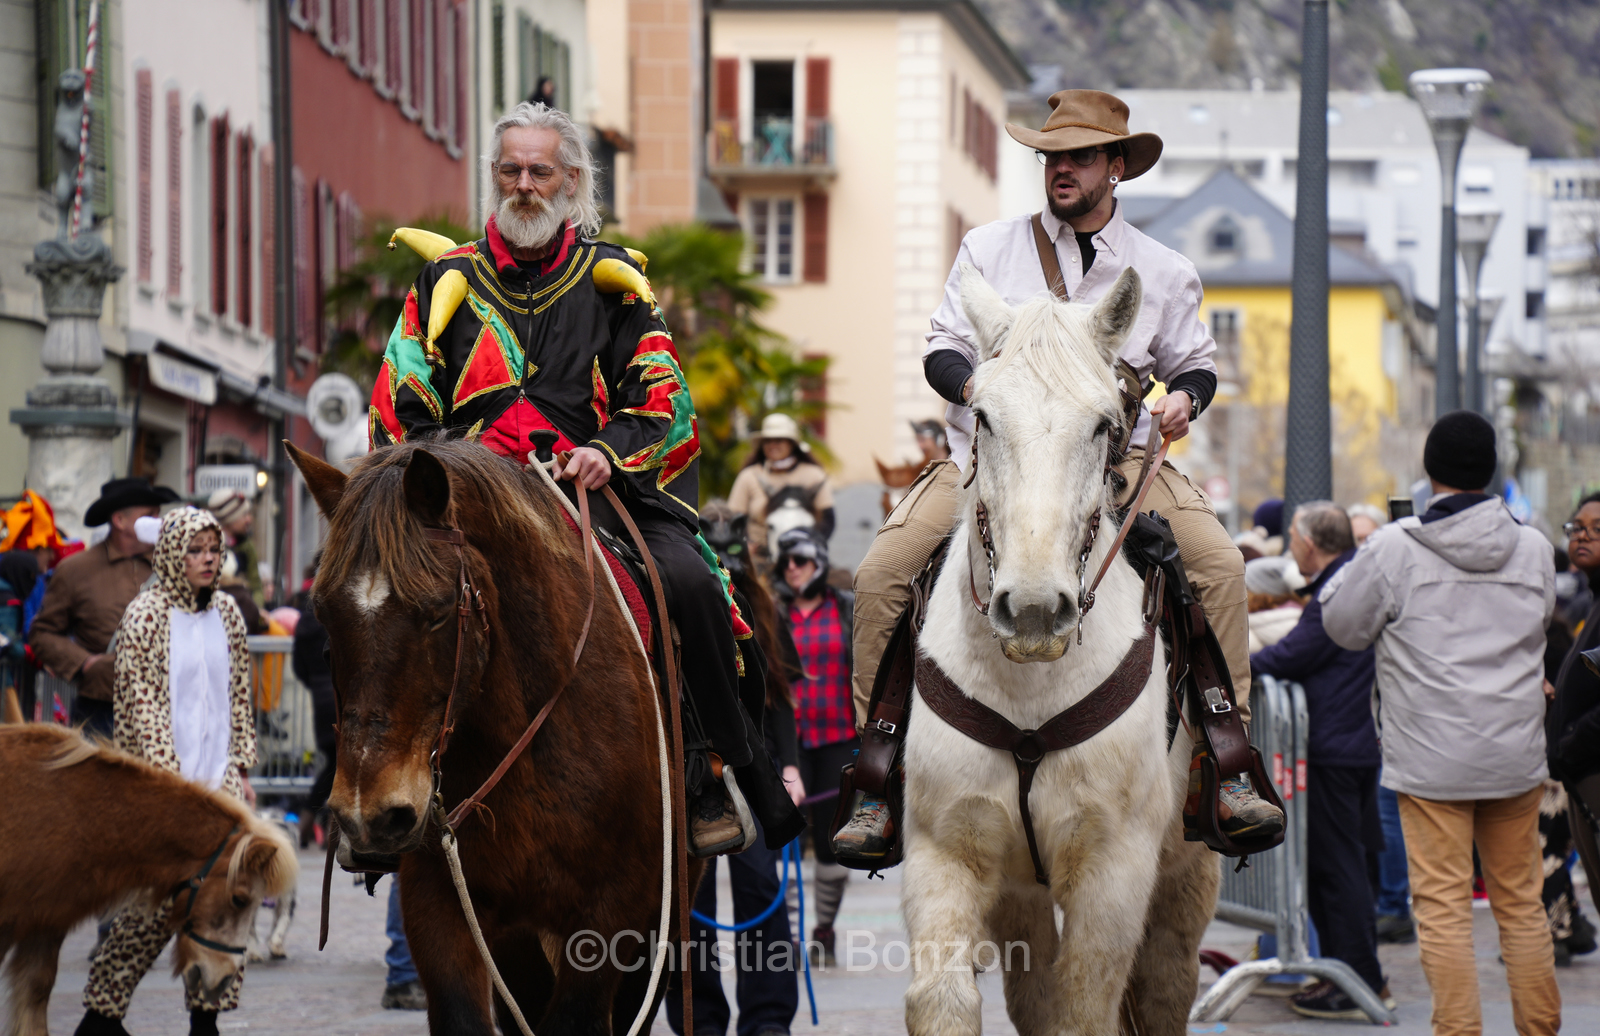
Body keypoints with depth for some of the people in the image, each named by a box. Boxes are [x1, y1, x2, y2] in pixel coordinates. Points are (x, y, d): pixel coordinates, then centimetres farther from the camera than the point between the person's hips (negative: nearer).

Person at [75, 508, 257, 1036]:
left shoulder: (226, 612, 10)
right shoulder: (145, 616, -7)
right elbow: (141, 705, -11)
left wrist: (241, 768, 8)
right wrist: (171, 784, -16)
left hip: (218, 778, 5)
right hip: (163, 776, -5)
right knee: (159, 900, -6)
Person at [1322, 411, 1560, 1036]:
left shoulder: (1394, 548, -10)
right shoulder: (1532, 549, 1)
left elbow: (1342, 626, 3)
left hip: (1432, 761, -3)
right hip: (1516, 758, 4)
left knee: (1442, 907, -2)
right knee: (1520, 902, 13)